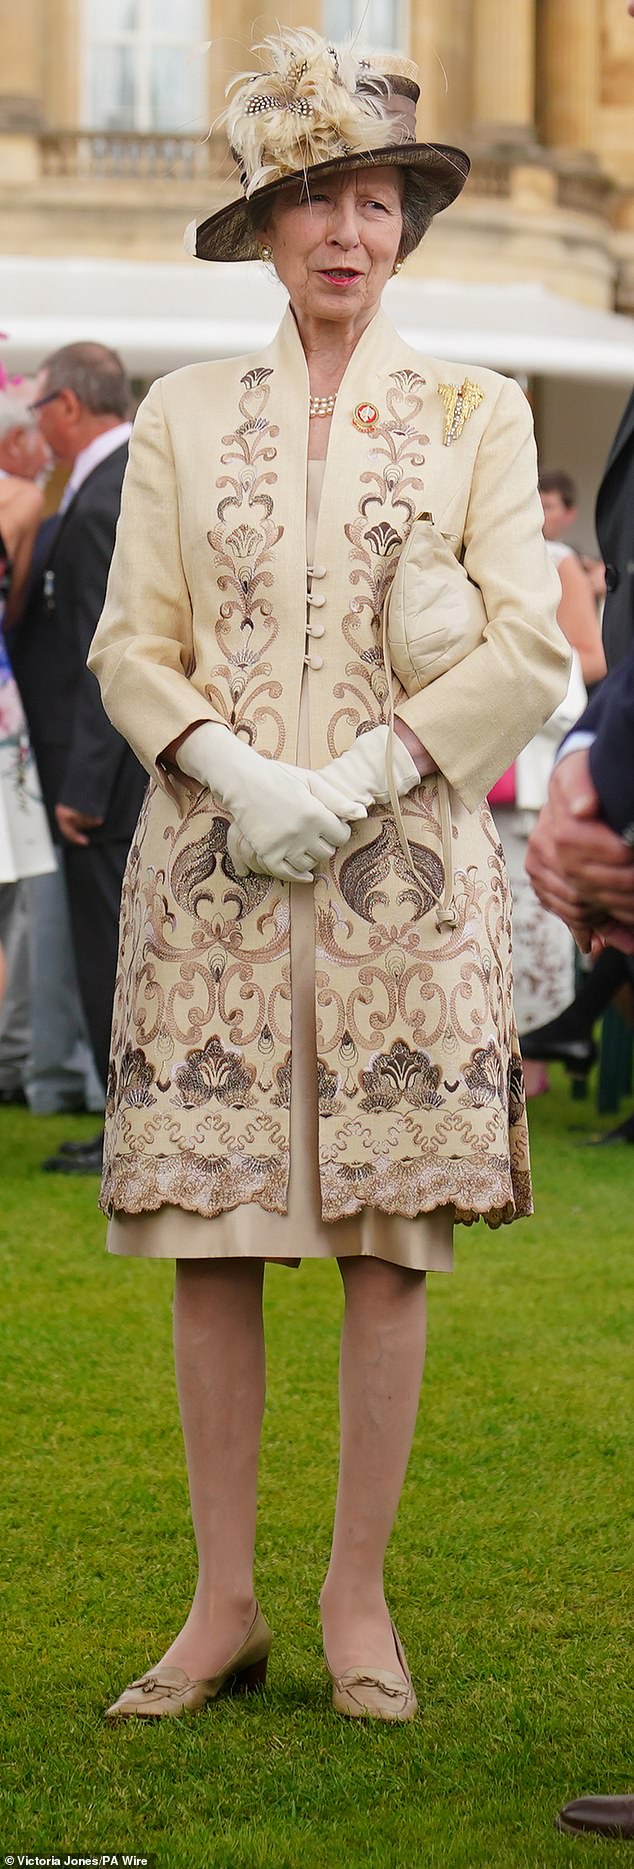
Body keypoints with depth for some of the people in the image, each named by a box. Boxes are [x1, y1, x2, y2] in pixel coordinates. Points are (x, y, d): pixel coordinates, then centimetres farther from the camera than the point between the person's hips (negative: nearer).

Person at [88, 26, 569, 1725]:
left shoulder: (474, 416, 7)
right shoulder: (183, 418, 10)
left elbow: (527, 652, -1)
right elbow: (132, 649, 7)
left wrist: (352, 782, -11)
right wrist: (240, 776, -11)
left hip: (404, 870, -1)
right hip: (212, 872, 1)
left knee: (389, 1245, -1)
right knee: (207, 1239, -1)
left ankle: (358, 1601, 9)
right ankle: (224, 1605, 8)